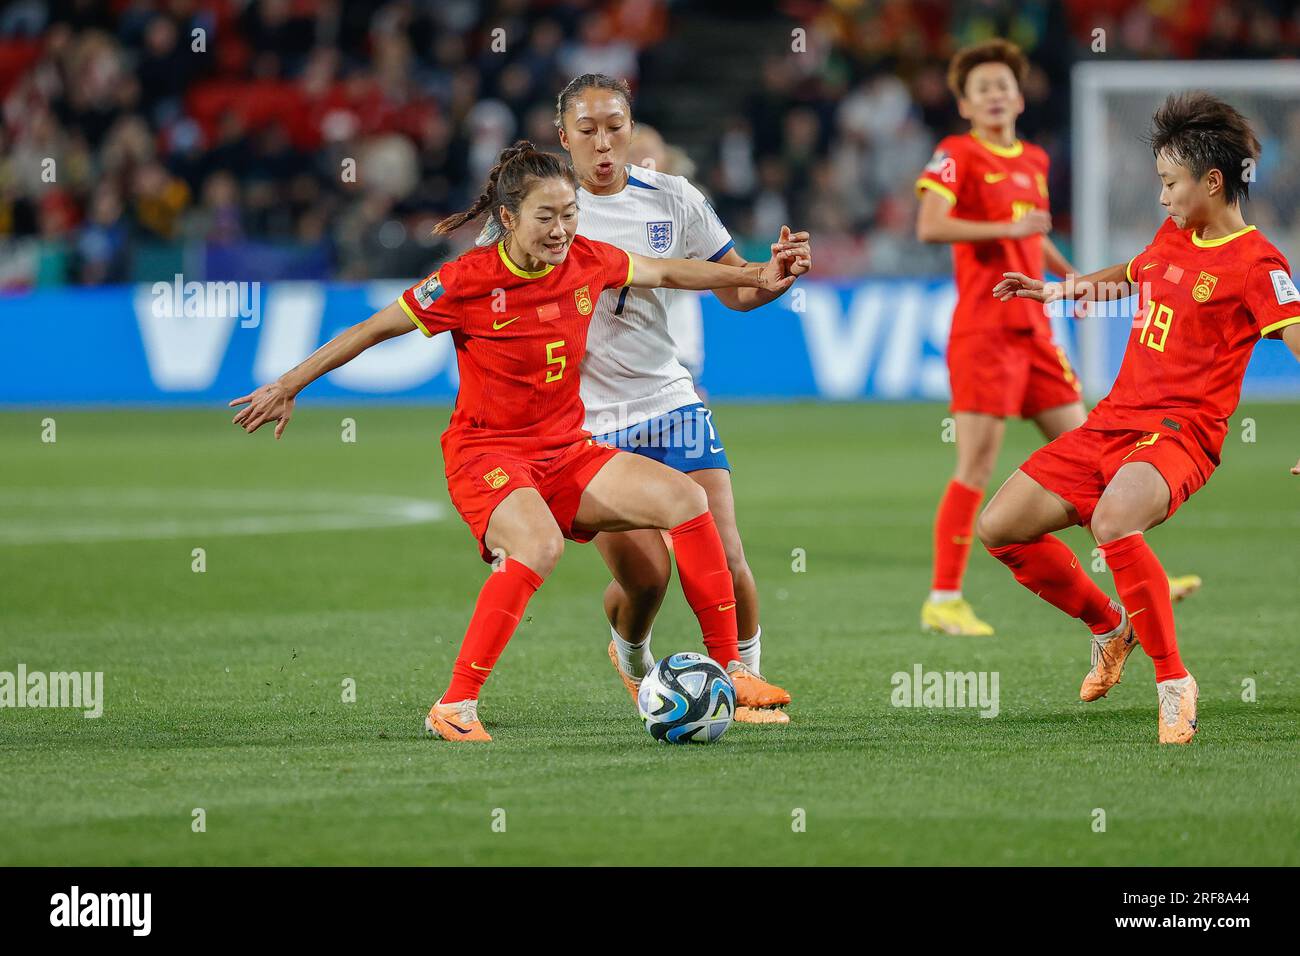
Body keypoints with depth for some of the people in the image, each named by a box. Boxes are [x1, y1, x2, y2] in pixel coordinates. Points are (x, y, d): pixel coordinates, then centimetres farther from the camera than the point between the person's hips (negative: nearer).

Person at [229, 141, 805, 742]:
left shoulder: (588, 262, -1)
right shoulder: (469, 280, -15)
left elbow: (669, 273, 19)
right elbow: (371, 330, -6)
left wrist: (756, 277, 17)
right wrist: (287, 388, -2)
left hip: (566, 451, 6)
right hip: (486, 453, -6)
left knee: (685, 498, -12)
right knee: (539, 544, -36)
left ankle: (729, 670, -1)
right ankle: (453, 708, -29)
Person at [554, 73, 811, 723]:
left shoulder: (673, 200, 1)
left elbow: (737, 289, 8)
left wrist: (779, 273, -13)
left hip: (671, 401, 2)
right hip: (587, 421, -2)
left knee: (722, 560, -11)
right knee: (644, 576, -10)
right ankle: (631, 659, 24)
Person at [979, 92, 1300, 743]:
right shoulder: (1173, 236, 14)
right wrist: (1055, 290, 44)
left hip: (1179, 433, -8)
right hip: (1112, 421, 8)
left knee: (1113, 523, -39)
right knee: (999, 528, 4)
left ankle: (1173, 683, -24)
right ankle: (1110, 627, 26)